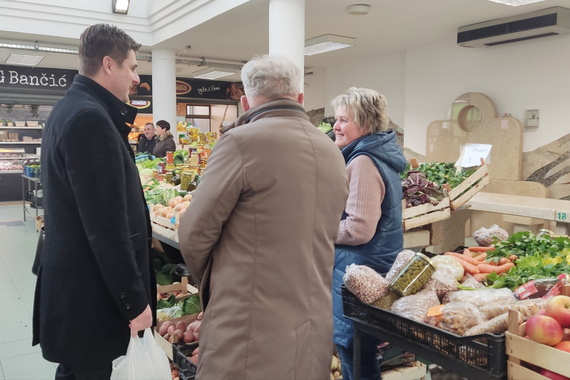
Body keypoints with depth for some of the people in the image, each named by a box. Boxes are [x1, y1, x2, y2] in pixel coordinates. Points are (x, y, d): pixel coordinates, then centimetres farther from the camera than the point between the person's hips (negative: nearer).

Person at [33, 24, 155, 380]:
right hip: (90, 291, -10)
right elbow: (107, 225, -25)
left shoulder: (69, 109, 11)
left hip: (69, 280, 10)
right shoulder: (90, 119, -22)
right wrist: (135, 300, -19)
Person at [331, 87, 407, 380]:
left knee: (353, 351, 3)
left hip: (358, 270, -10)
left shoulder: (363, 163, -19)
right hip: (377, 265, 10)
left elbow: (359, 229, -23)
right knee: (363, 352, 20)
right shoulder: (378, 155, 11)